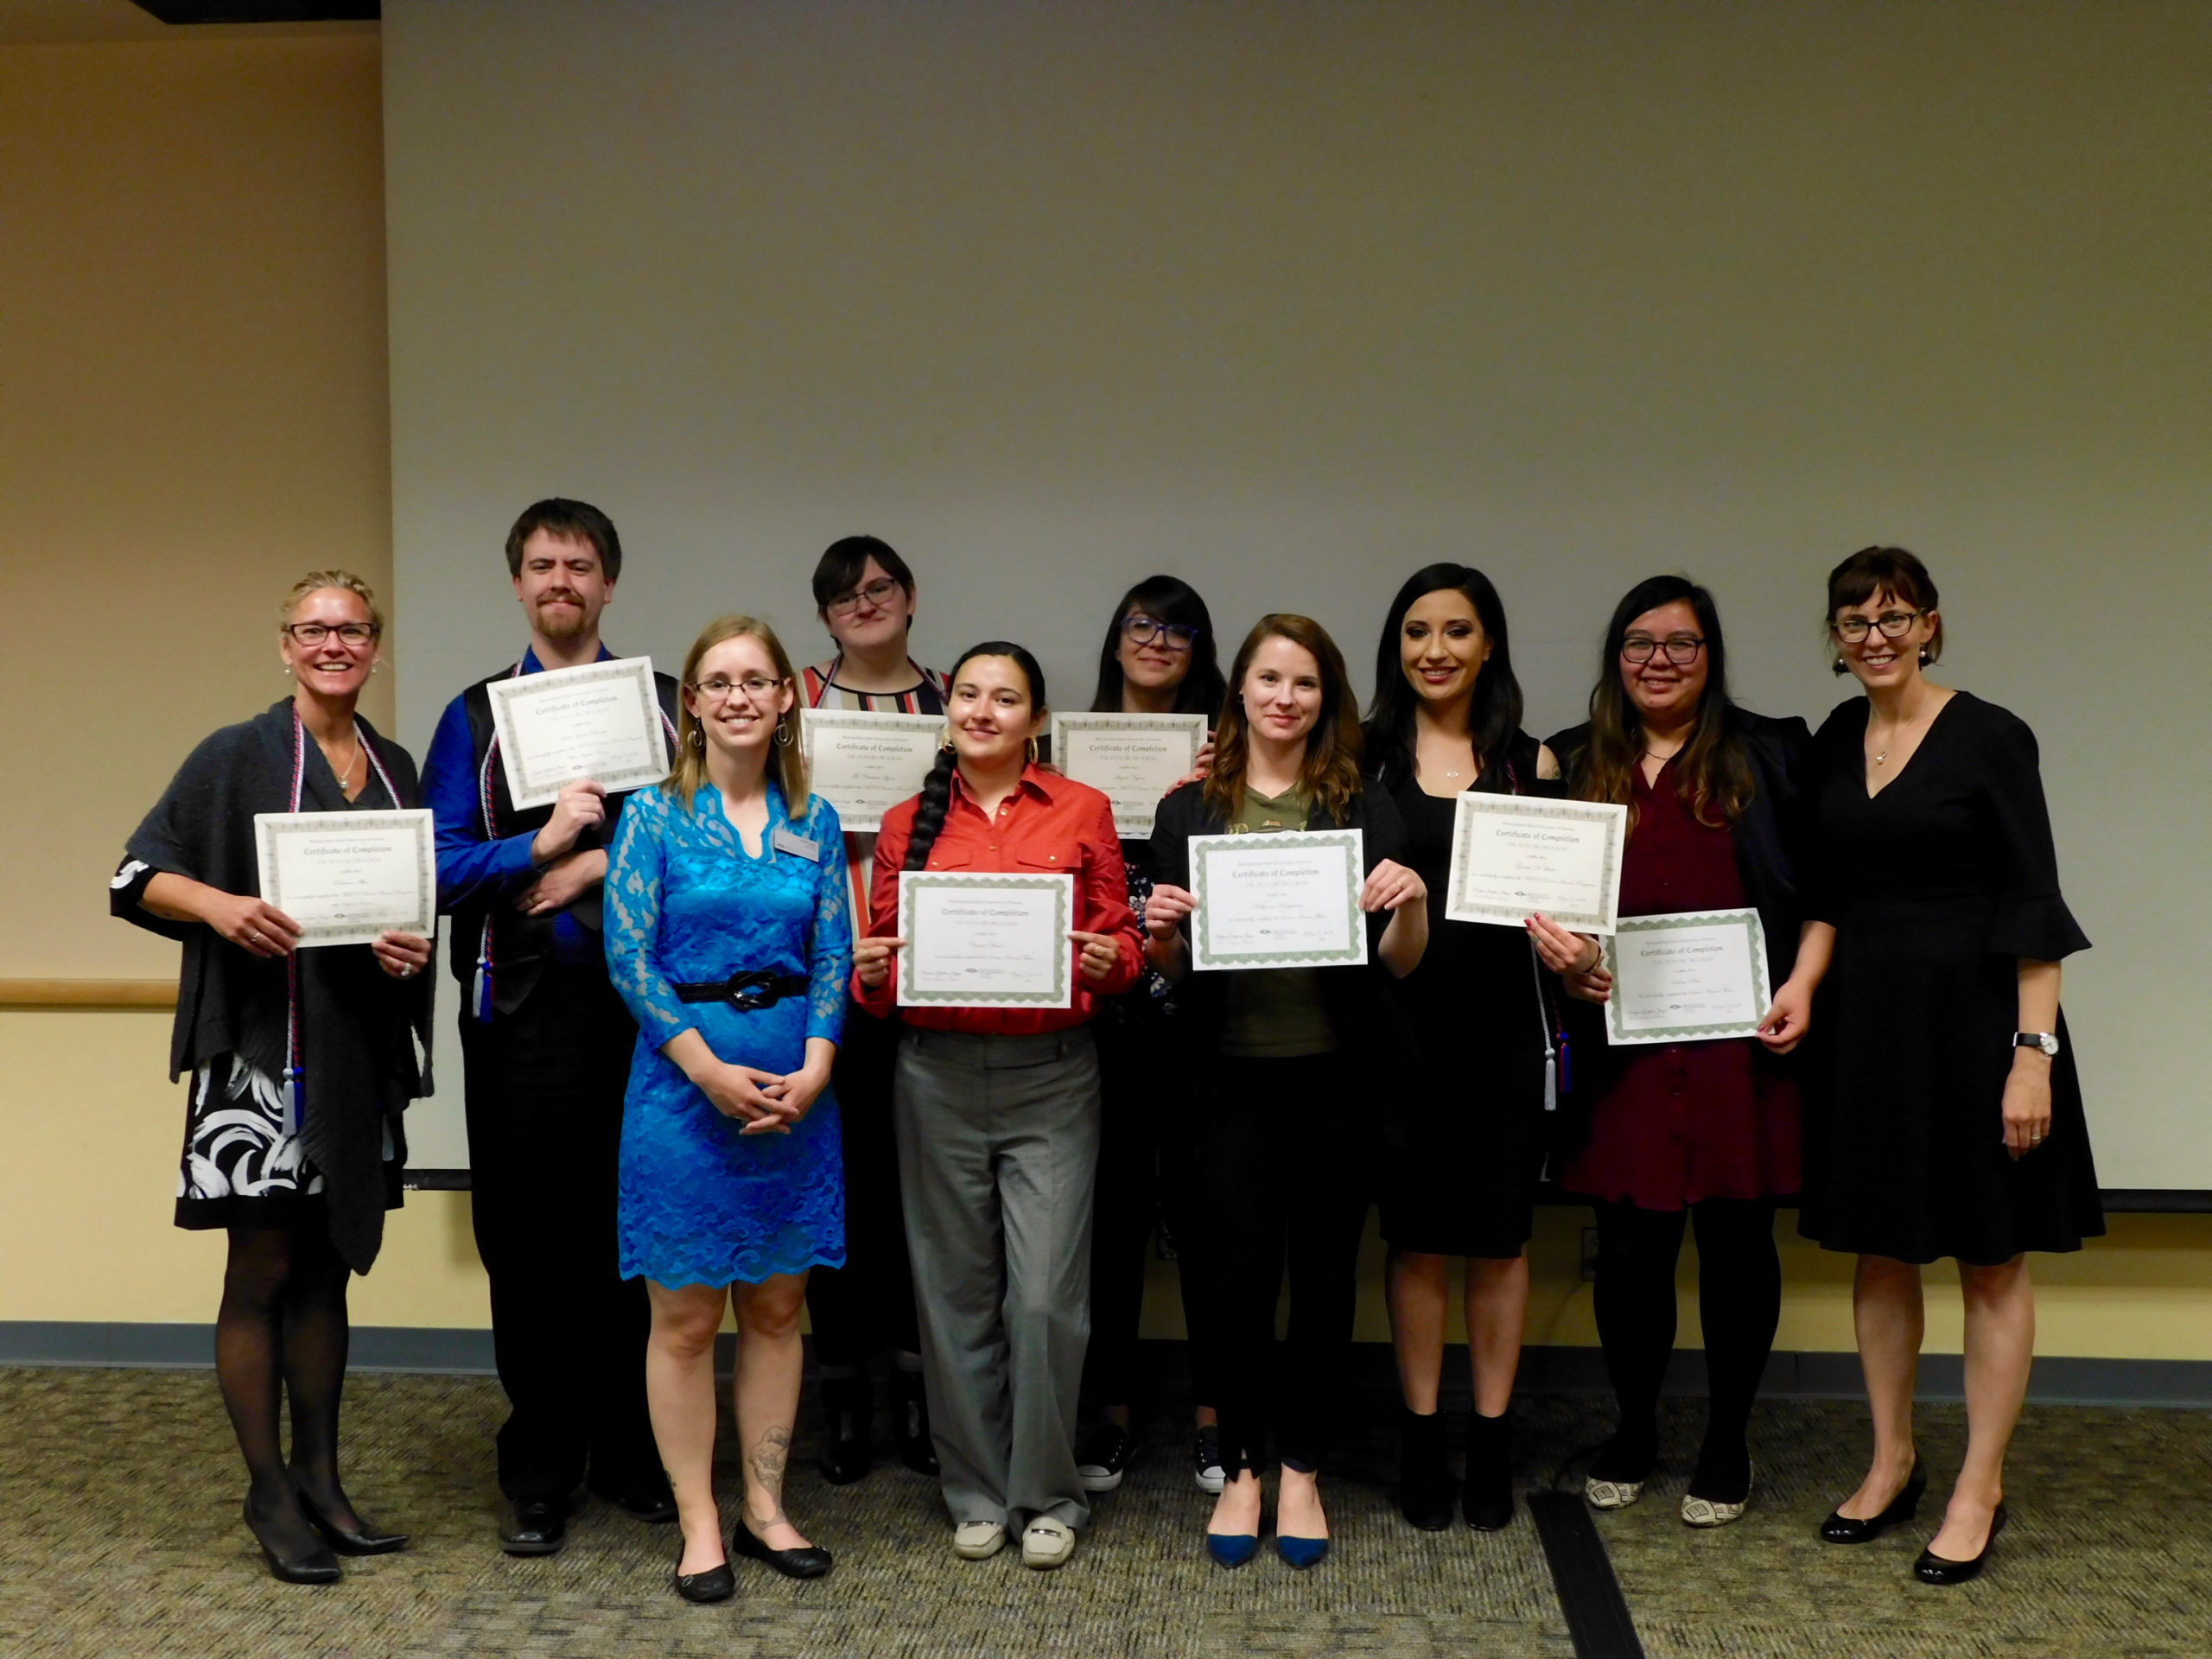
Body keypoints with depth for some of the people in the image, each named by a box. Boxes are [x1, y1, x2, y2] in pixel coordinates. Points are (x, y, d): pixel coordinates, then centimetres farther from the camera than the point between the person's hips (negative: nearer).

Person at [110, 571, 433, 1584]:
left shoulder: (395, 768, 12)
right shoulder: (238, 756, -3)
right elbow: (138, 874, -6)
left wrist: (416, 946, -3)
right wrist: (220, 905, -24)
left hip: (362, 1052, 5)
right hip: (263, 1047, -5)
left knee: (325, 1267, 12)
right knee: (261, 1272, 1)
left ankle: (318, 1476, 21)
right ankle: (269, 1493, 12)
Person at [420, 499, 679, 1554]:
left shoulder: (666, 705, 7)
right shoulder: (476, 716, 9)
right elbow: (441, 867, 0)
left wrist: (605, 862, -11)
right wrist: (540, 844, -14)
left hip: (645, 1001, 0)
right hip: (524, 1006, 0)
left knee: (638, 1236, 6)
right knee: (530, 1242, 6)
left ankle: (632, 1456, 22)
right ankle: (539, 1475, 19)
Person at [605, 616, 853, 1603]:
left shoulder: (814, 822, 7)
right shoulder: (655, 815, -2)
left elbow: (834, 958, 5)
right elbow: (629, 958, -8)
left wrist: (812, 1073, -8)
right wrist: (715, 1075, -13)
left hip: (796, 1088, 3)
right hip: (686, 1080, -3)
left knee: (777, 1308, 10)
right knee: (686, 1317, 3)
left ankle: (766, 1510, 22)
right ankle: (699, 1528, 15)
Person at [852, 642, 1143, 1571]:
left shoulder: (1082, 811, 4)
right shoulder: (908, 824, 9)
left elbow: (1123, 941, 6)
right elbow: (885, 957, 13)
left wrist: (1108, 961, -15)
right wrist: (871, 973, -9)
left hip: (1051, 1076, -2)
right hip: (938, 1075, 2)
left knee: (1046, 1294, -4)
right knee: (955, 1290, 7)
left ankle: (1047, 1494, 15)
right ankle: (976, 1492, 23)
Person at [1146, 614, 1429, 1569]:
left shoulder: (1364, 812, 4)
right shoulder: (1190, 811, 5)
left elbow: (1399, 964, 1)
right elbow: (1174, 971, 7)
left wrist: (1411, 905, -19)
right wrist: (1160, 935, -14)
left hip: (1338, 1075, 0)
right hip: (1232, 1072, 0)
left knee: (1323, 1272, 9)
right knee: (1237, 1273, 3)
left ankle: (1302, 1470, 25)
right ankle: (1240, 1466, 22)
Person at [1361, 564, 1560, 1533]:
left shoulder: (1530, 762, 7)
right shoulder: (1364, 756, 4)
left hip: (1502, 1017, 1)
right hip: (1400, 1017, -1)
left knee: (1499, 1235, 8)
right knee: (1416, 1235, 6)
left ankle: (1492, 1443, 20)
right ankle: (1421, 1442, 19)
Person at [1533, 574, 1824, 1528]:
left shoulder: (1770, 754, 7)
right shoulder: (1575, 765, 11)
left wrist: (1802, 984, -8)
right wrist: (1559, 957, -6)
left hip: (1739, 1039, -1)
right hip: (1623, 1045, 1)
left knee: (1736, 1238, 6)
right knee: (1630, 1245, 5)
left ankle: (1727, 1443, 24)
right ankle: (1633, 1428, 26)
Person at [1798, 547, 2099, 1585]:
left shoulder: (1989, 738, -9)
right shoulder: (1833, 743, 7)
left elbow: (2034, 905, -11)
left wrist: (2034, 1051, -16)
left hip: (1971, 1012, -5)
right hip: (1865, 1019, 5)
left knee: (1991, 1258, 5)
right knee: (1881, 1249, 13)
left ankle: (1980, 1490, 16)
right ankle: (1892, 1461, 27)